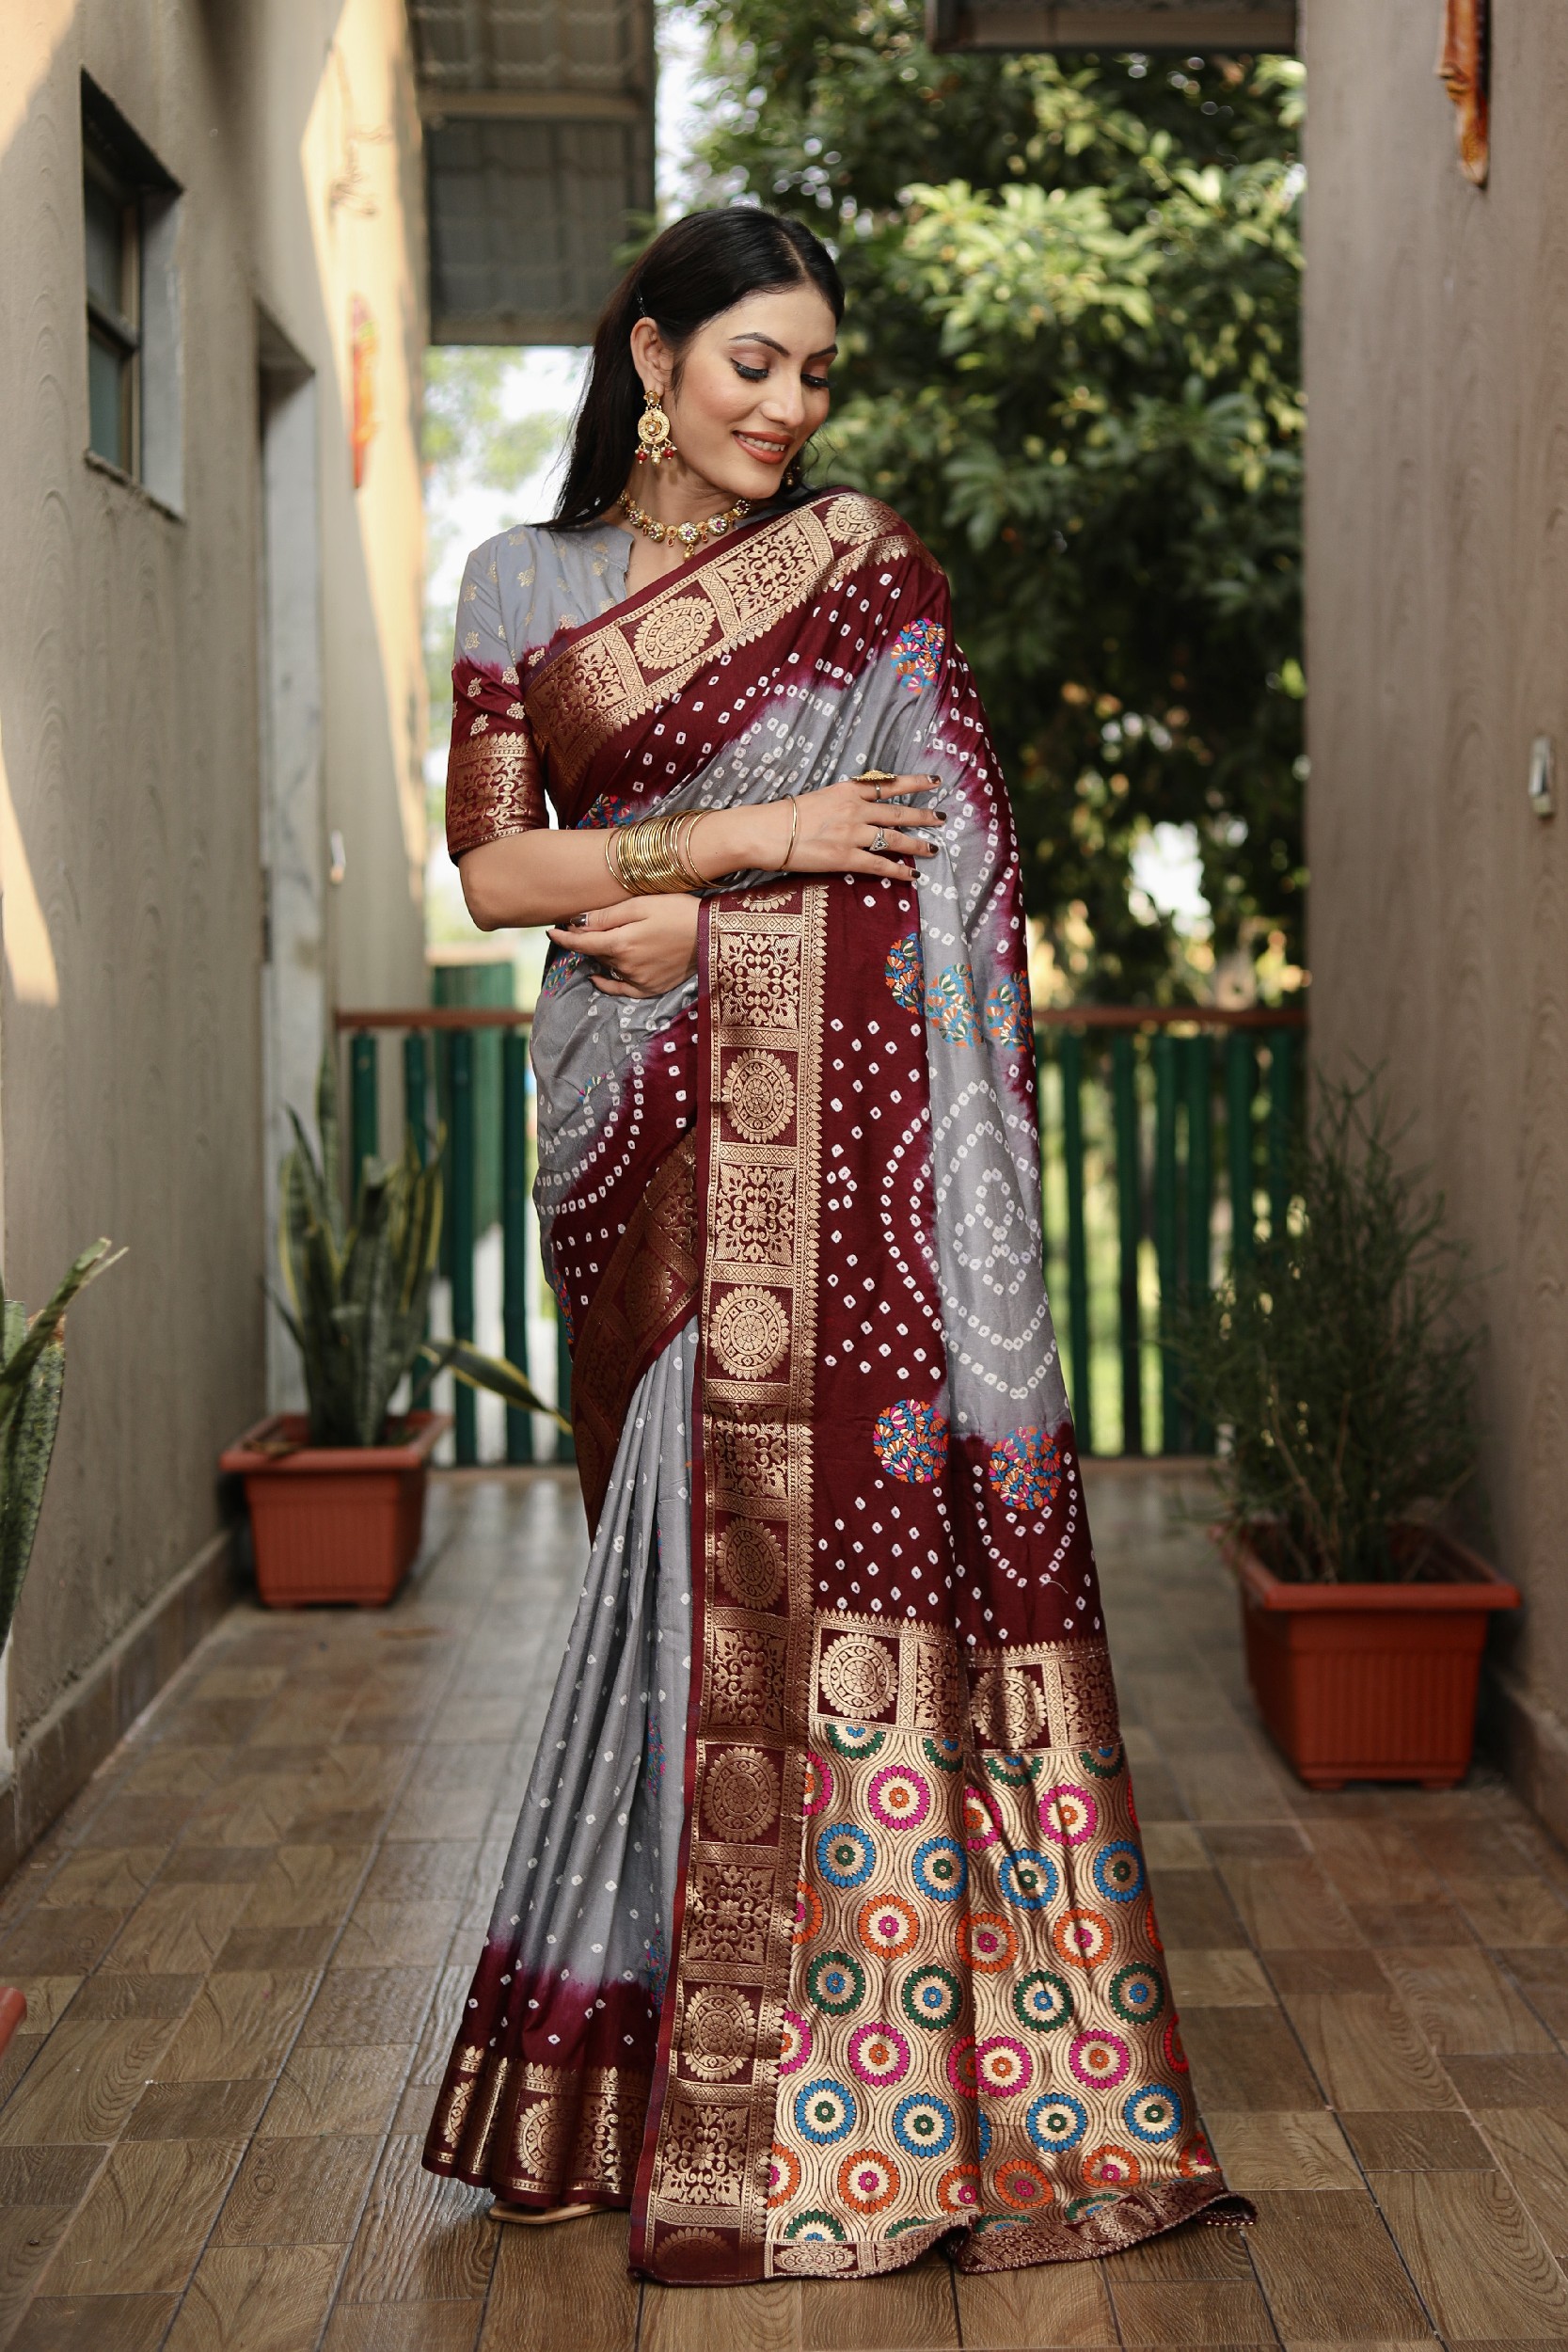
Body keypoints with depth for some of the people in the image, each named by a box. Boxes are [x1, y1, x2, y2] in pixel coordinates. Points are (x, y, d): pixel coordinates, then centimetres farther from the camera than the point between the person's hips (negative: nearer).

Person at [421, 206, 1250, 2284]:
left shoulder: (866, 562, 9)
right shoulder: (520, 587, 12)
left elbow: (953, 847, 3)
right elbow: (493, 867, 4)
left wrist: (684, 910, -7)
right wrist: (749, 838, -8)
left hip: (839, 1099, -1)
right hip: (643, 1120, 1)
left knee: (861, 1506, -7)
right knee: (687, 1531, 2)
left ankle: (872, 2087, 2)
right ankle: (679, 2068, 13)